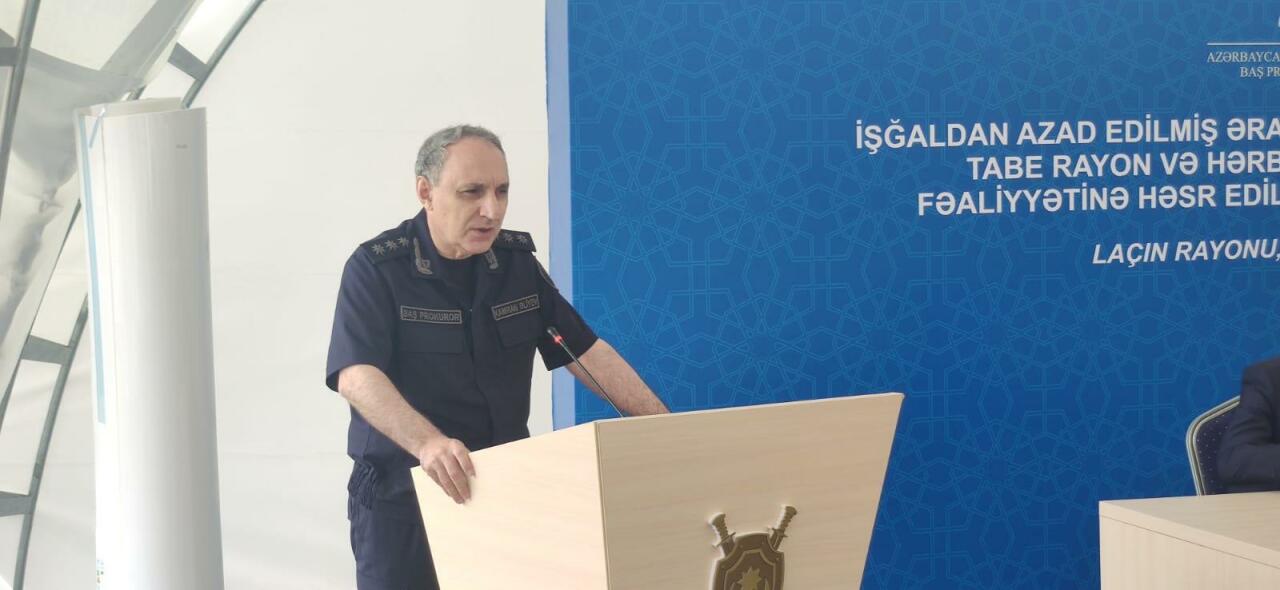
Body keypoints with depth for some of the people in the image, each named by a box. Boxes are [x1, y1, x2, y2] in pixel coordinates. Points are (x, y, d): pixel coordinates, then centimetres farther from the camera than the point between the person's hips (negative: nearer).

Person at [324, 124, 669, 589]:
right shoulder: (376, 268, -12)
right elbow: (356, 376, -24)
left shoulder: (517, 261, 4)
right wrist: (427, 443, -41)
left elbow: (585, 350, 4)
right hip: (401, 498, -4)